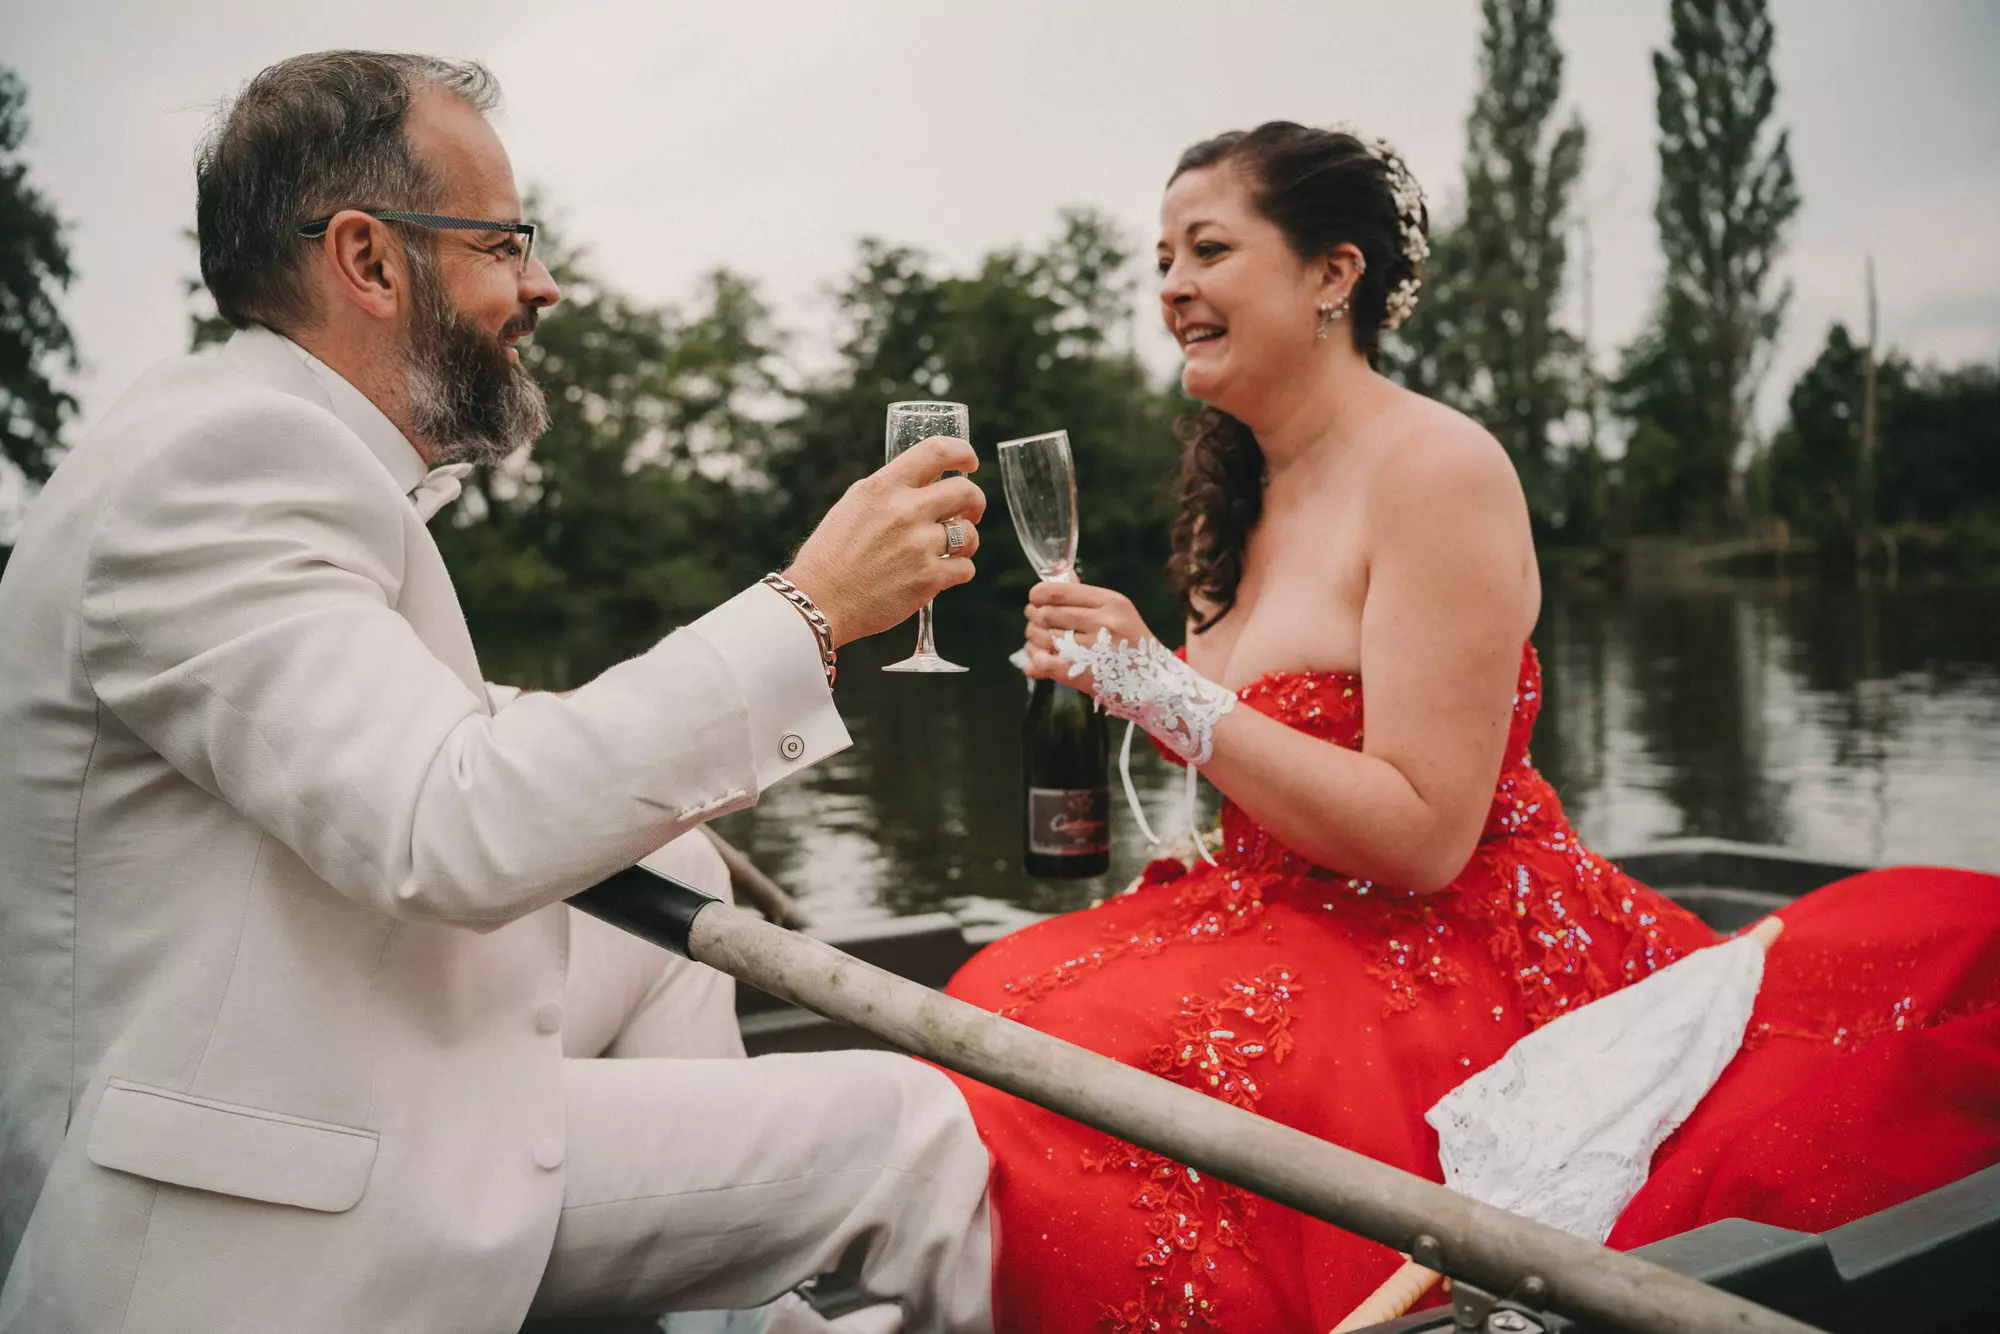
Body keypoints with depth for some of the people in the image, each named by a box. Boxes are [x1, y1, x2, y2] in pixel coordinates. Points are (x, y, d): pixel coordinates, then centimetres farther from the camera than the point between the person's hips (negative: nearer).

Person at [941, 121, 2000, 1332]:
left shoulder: (1435, 468, -15)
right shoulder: (1242, 491, 10)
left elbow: (1421, 838, -20)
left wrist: (1169, 694, -20)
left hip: (1456, 961, -8)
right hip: (1304, 928, 8)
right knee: (1009, 997, -13)